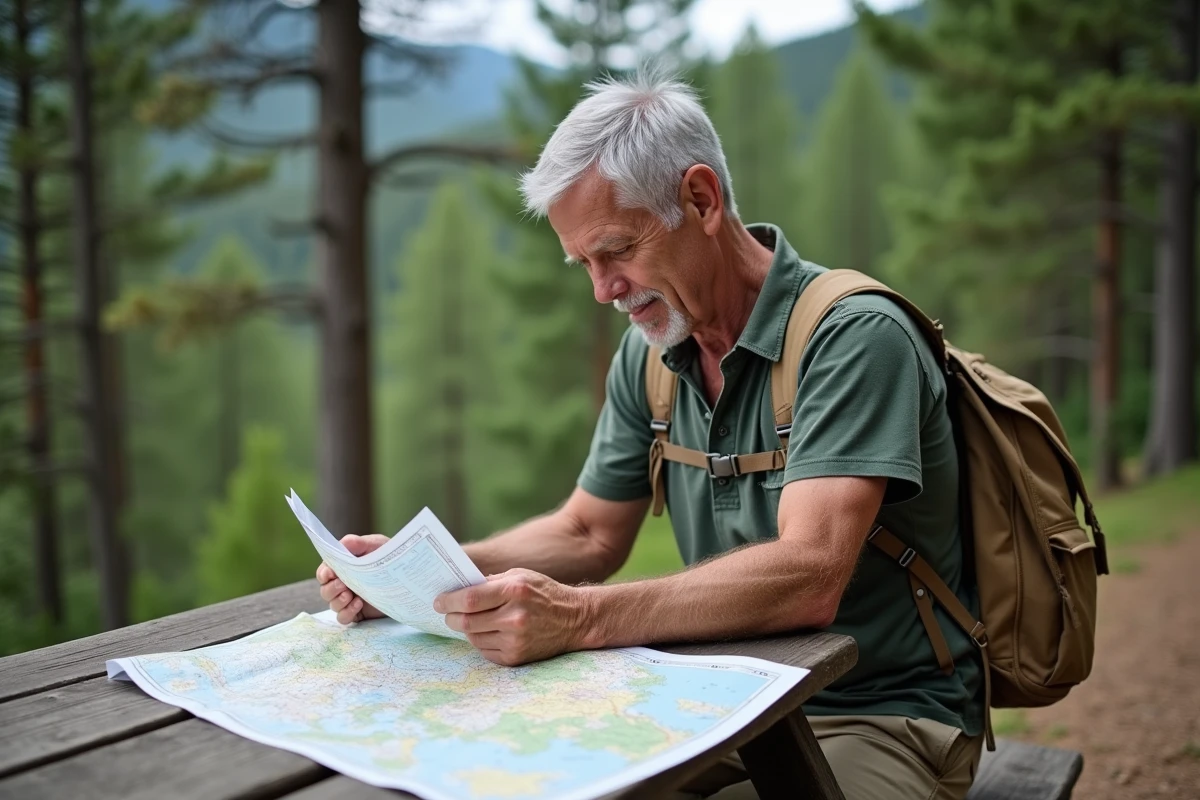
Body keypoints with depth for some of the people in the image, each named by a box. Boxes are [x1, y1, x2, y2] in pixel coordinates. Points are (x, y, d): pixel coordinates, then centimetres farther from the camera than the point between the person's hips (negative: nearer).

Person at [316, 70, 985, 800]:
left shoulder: (853, 336, -19)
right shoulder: (649, 354, 4)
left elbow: (808, 581, -30)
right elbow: (589, 534, 11)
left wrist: (579, 618, -39)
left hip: (883, 720, -5)